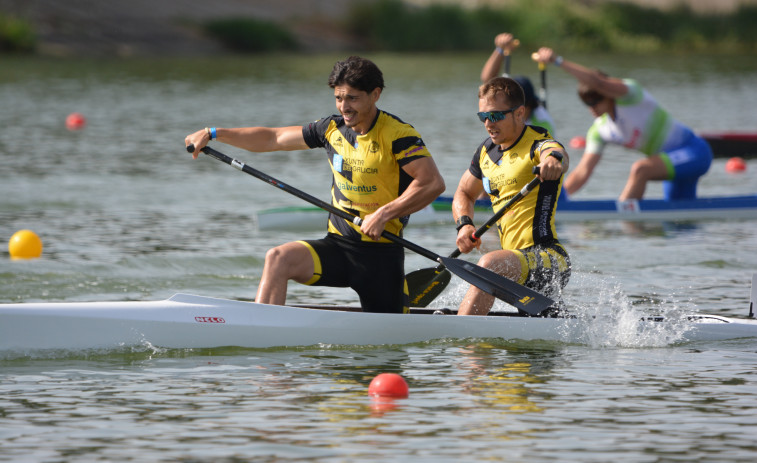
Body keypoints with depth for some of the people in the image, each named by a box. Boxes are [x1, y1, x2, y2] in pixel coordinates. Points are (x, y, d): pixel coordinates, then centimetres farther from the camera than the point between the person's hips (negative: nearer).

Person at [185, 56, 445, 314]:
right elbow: (271, 139, 14)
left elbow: (433, 183, -21)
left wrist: (384, 214, -27)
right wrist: (213, 134, 8)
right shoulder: (333, 129, 7)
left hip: (382, 253, -4)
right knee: (278, 259, -22)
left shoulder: (397, 135, -10)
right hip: (337, 245, 4)